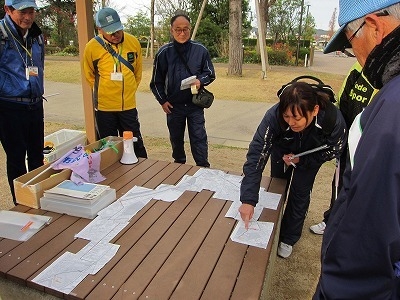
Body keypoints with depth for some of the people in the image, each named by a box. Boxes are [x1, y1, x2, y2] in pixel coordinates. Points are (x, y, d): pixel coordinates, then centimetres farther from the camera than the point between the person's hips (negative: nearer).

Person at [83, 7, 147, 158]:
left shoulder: (134, 42, -4)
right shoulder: (92, 46, -10)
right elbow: (89, 75, 7)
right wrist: (102, 92, 10)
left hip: (129, 105, 1)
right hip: (104, 106, -1)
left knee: (136, 145, 11)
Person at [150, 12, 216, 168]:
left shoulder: (200, 50, -4)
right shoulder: (164, 52, -4)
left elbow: (210, 73, 5)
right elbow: (157, 81, 4)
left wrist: (200, 80, -16)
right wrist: (162, 100, -2)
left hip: (195, 105, -1)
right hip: (173, 106, 1)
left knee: (199, 137, 0)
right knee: (176, 138, 15)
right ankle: (179, 165, 33)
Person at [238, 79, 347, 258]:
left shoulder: (333, 119, -39)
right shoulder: (274, 116, -43)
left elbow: (333, 150, -17)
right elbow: (257, 155, -44)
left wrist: (300, 160, -27)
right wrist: (248, 200, -50)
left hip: (310, 154, 0)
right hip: (282, 149, 1)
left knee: (300, 192, -1)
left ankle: (288, 239, 22)